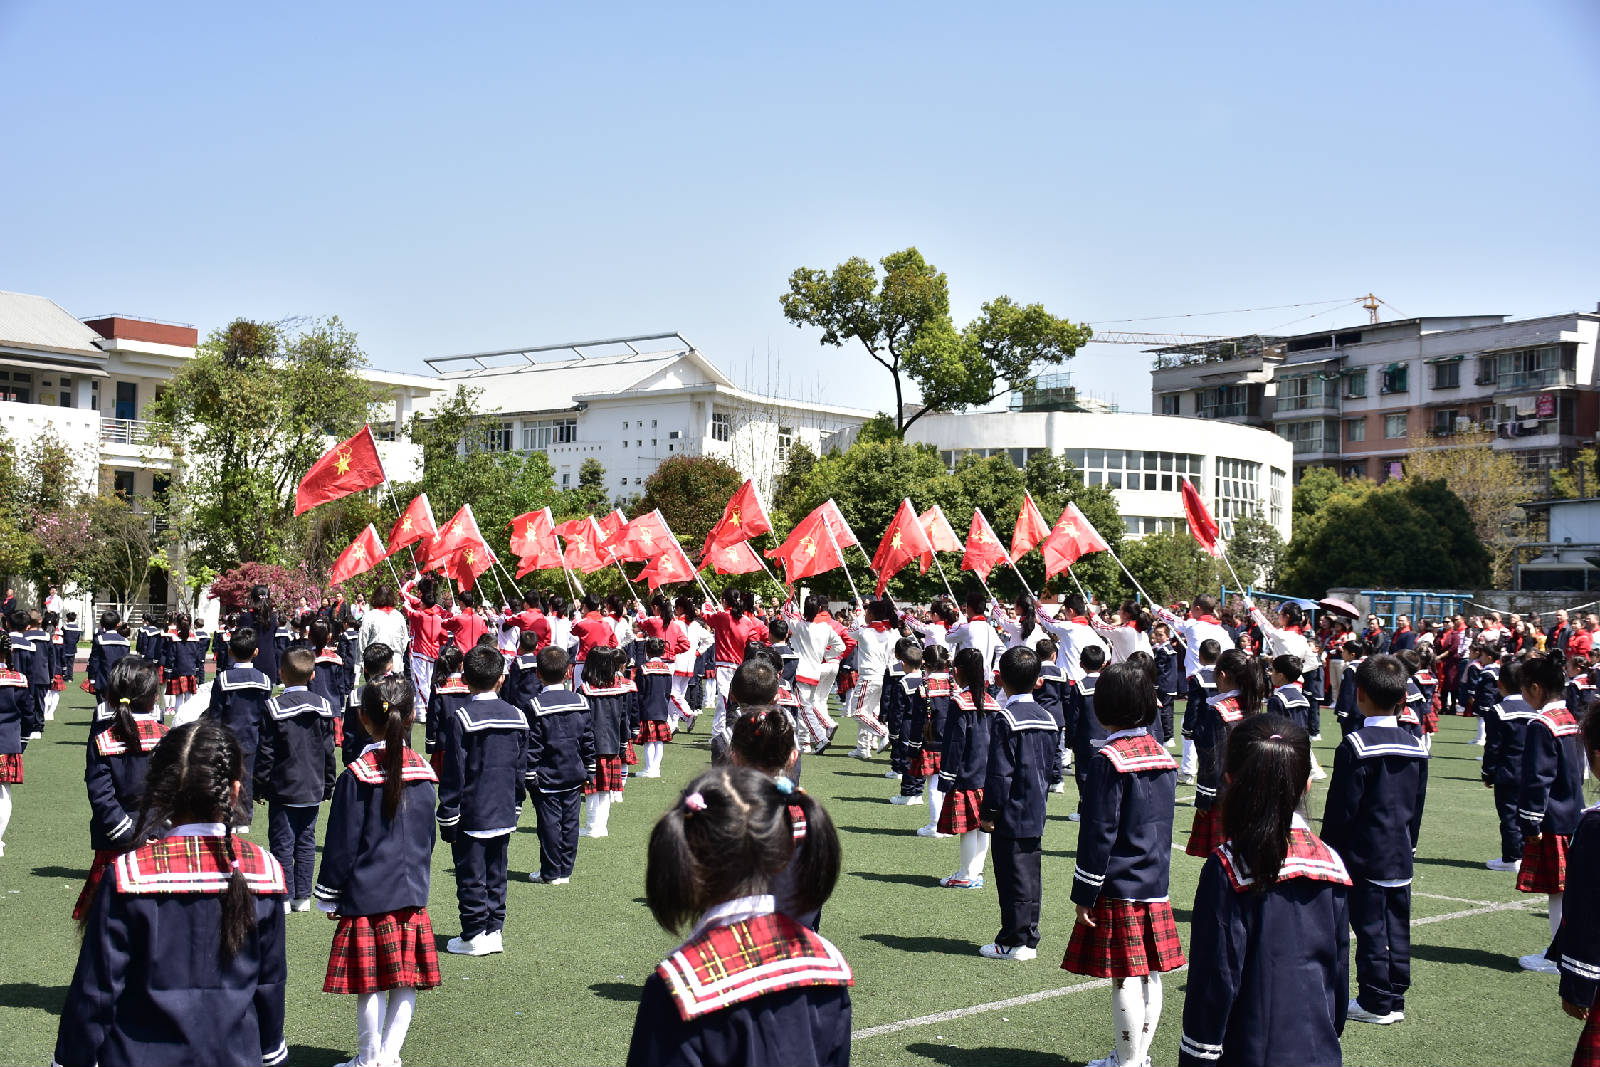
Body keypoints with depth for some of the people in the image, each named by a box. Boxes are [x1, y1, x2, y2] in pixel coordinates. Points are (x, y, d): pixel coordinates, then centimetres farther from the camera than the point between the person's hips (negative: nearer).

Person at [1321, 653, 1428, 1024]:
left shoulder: (1356, 746, -16)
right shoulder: (1414, 745, 4)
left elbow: (1341, 809, -14)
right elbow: (1416, 805, 12)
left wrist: (1328, 852, -6)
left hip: (1364, 857, -6)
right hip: (1401, 855, 7)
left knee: (1370, 928, 1)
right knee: (1397, 928, 12)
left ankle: (1376, 1003, 7)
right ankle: (1395, 998, 20)